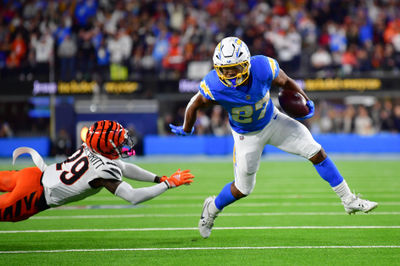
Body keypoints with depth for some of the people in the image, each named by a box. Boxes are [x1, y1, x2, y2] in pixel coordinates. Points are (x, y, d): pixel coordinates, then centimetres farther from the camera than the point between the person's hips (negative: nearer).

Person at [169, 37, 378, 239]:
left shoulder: (263, 68, -32)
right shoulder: (214, 87, -34)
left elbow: (285, 82, -9)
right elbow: (194, 106, -13)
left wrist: (306, 102, 1)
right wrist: (186, 130, 4)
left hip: (272, 121, 2)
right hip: (246, 136, -2)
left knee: (316, 152, -5)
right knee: (243, 189, 8)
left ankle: (348, 200, 7)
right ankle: (212, 208, 39)